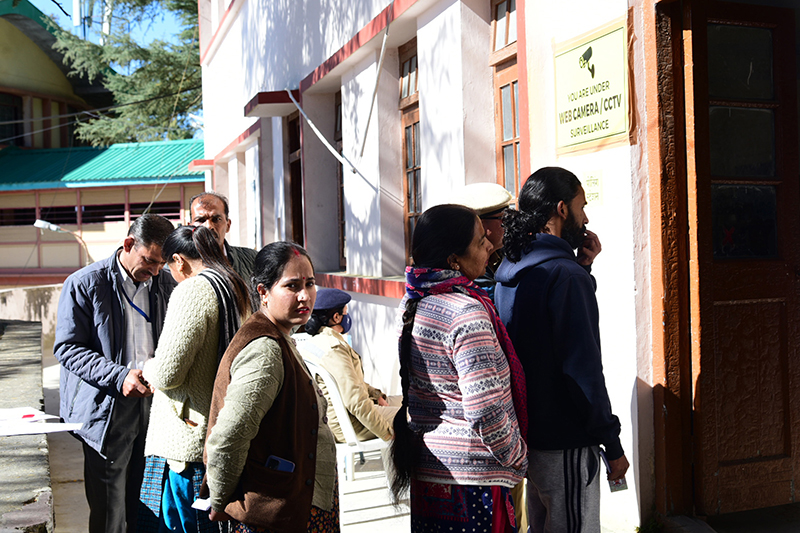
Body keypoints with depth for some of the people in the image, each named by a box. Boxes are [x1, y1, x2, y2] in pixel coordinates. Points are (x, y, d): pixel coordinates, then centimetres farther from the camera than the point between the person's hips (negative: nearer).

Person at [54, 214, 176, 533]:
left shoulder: (165, 284, 8)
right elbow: (67, 348, -7)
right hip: (107, 411, -4)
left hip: (155, 405, 4)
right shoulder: (84, 284, -5)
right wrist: (119, 376, -19)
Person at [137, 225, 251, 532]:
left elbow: (166, 374, -18)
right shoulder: (236, 289, 12)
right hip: (222, 435, 9)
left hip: (187, 442, -9)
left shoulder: (193, 291, -15)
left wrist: (148, 368, 4)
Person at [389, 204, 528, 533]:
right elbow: (486, 413, -26)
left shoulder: (414, 304, 5)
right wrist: (518, 457, -9)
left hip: (424, 469, 8)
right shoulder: (468, 312, -22)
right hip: (472, 475, -8)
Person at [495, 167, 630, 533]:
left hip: (525, 434, 9)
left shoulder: (509, 271, 7)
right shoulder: (565, 274, -20)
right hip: (565, 445, -9)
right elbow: (584, 368, -21)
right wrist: (612, 445, -13)